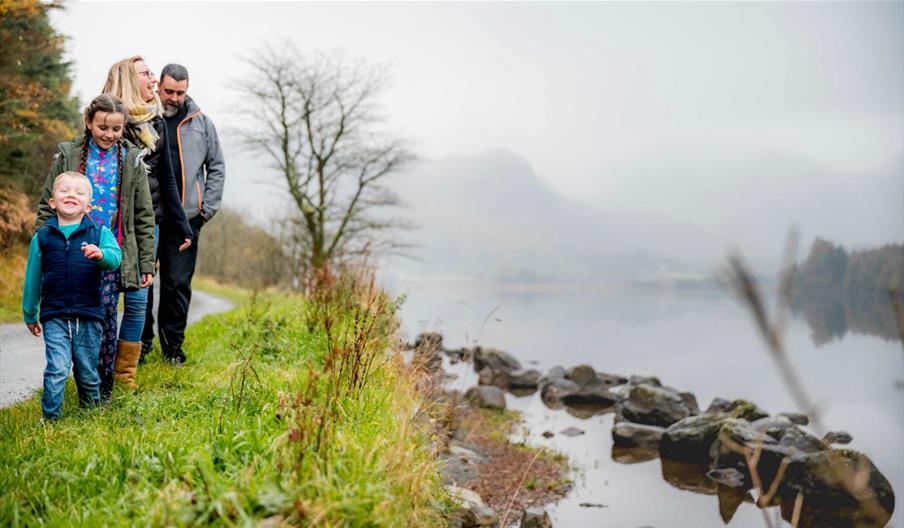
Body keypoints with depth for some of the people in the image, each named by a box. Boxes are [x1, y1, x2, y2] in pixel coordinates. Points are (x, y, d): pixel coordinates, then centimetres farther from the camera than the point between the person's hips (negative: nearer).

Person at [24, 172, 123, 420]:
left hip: (89, 316, 0)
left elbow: (115, 258, -17)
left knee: (87, 372, 12)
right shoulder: (42, 237, 5)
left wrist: (101, 254, -40)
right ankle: (50, 417, 2)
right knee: (57, 369, -11)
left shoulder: (99, 233, 1)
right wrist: (29, 315, 16)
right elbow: (32, 279, 11)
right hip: (54, 316, 0)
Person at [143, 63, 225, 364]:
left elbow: (217, 167, 12)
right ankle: (141, 342, 19)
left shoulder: (201, 122, 7)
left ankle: (173, 346, 15)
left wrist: (208, 207, 4)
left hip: (186, 218, 1)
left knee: (178, 283, 3)